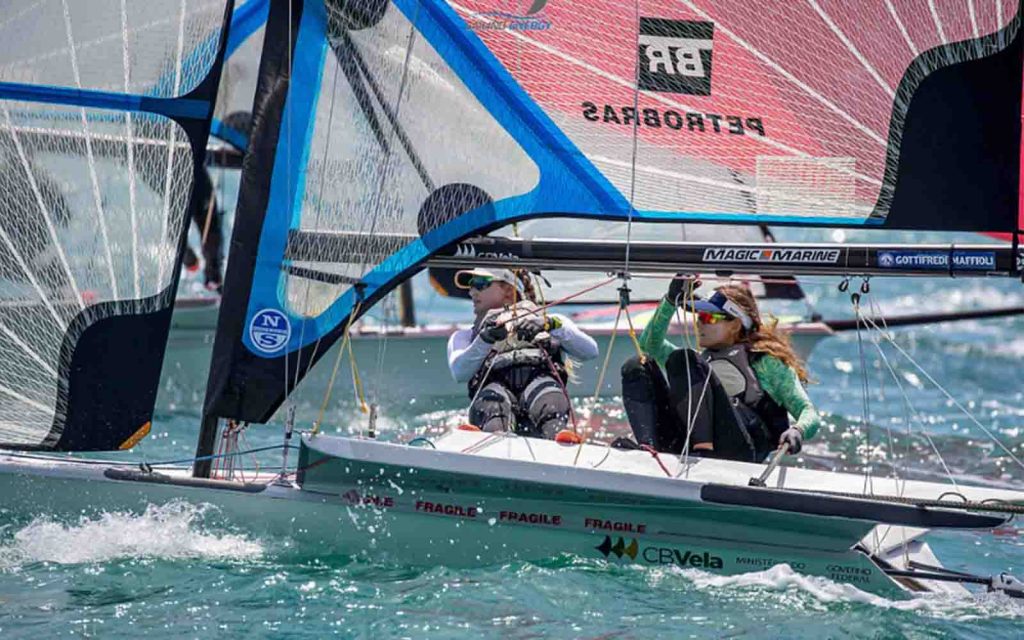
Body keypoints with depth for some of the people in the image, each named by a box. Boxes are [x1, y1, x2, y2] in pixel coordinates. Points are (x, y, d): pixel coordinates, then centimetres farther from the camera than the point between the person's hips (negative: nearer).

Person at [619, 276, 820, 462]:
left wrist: (798, 431, -12)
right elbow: (650, 343, 30)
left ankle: (704, 449, -34)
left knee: (682, 359, -17)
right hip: (688, 451, 5)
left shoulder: (765, 361, 21)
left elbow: (809, 413, 12)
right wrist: (671, 301, 19)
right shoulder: (700, 361, 37)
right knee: (637, 367, -1)